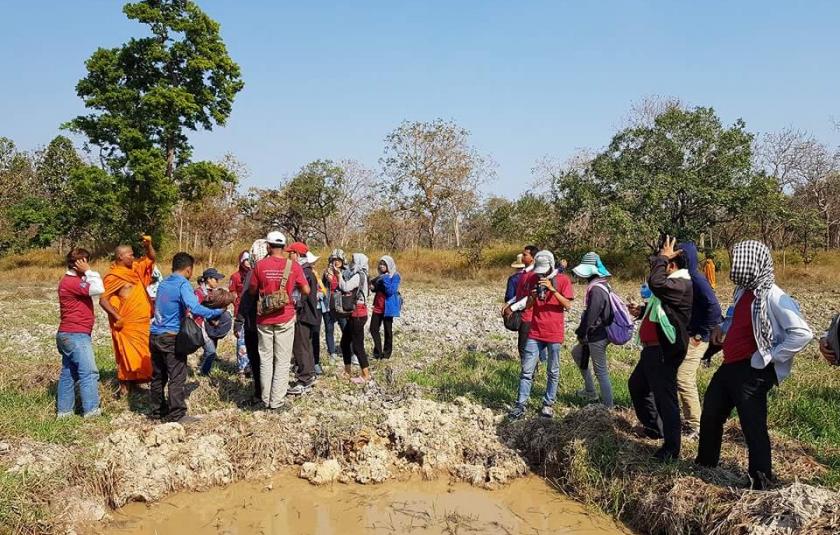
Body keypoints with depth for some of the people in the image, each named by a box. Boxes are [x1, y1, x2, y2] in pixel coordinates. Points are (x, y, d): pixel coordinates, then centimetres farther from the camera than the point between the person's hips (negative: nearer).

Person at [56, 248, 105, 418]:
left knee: (68, 373, 13)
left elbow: (93, 288, 16)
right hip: (76, 335, -11)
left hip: (70, 335, 11)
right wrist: (89, 271, -16)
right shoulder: (71, 282, -17)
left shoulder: (73, 280, 16)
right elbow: (99, 289, -25)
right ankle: (91, 410, -3)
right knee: (89, 372, -7)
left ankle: (64, 410, 19)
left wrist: (87, 273, 6)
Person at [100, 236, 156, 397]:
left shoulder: (135, 268, 9)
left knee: (142, 353, 14)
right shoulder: (112, 277, -12)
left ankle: (134, 382, 27)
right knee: (126, 354, 0)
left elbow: (152, 258, 16)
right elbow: (103, 300, -16)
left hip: (143, 321, 7)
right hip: (127, 323, -7)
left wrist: (148, 245, -3)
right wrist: (117, 317, -23)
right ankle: (124, 386, 9)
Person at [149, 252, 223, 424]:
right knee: (177, 377, -2)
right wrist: (217, 312, -18)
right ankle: (177, 415, 0)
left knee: (158, 376, 15)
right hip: (172, 338, -8)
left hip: (155, 336, 8)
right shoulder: (183, 284, -13)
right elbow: (194, 308, -27)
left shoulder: (163, 283, 12)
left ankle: (158, 411, 25)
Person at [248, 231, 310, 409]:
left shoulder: (260, 265, -5)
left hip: (264, 319, 1)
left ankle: (266, 399, 16)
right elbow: (306, 291, -2)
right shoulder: (293, 266, -6)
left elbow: (252, 291, 5)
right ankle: (276, 400, 7)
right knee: (282, 360, 6)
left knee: (265, 359, 11)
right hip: (285, 319, -1)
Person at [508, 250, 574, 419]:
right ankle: (520, 405, 4)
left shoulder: (563, 280, -3)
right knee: (527, 370, 0)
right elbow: (528, 306, 8)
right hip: (535, 332, 2)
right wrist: (533, 296, -14)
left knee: (553, 372, 7)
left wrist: (552, 289, -20)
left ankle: (548, 404, 19)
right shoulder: (533, 279, 5)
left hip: (555, 333, -2)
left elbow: (567, 305, -11)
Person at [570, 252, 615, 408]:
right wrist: (582, 332, 14)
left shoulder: (596, 289, -22)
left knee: (601, 371, -1)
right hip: (597, 334, 11)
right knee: (577, 353, 26)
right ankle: (590, 391, 32)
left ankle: (608, 406, 9)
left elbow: (590, 315, -22)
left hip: (597, 336, -11)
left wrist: (581, 333, -10)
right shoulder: (602, 285, 9)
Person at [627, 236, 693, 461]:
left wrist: (663, 258, -22)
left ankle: (672, 448, 5)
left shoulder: (681, 284, -17)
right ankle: (653, 427, 39)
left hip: (664, 352, -11)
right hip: (653, 349, 11)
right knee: (636, 384, 24)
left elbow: (656, 283, -37)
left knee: (664, 397, -5)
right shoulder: (672, 283, 16)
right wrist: (642, 311, 10)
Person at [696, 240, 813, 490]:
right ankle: (705, 464, 38)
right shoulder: (744, 290, 7)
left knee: (753, 427, 0)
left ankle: (760, 484, 15)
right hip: (729, 367, 10)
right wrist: (723, 328, 9)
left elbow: (802, 333, -23)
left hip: (752, 373, -9)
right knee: (710, 416, 19)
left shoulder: (773, 297, -19)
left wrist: (769, 357, -20)